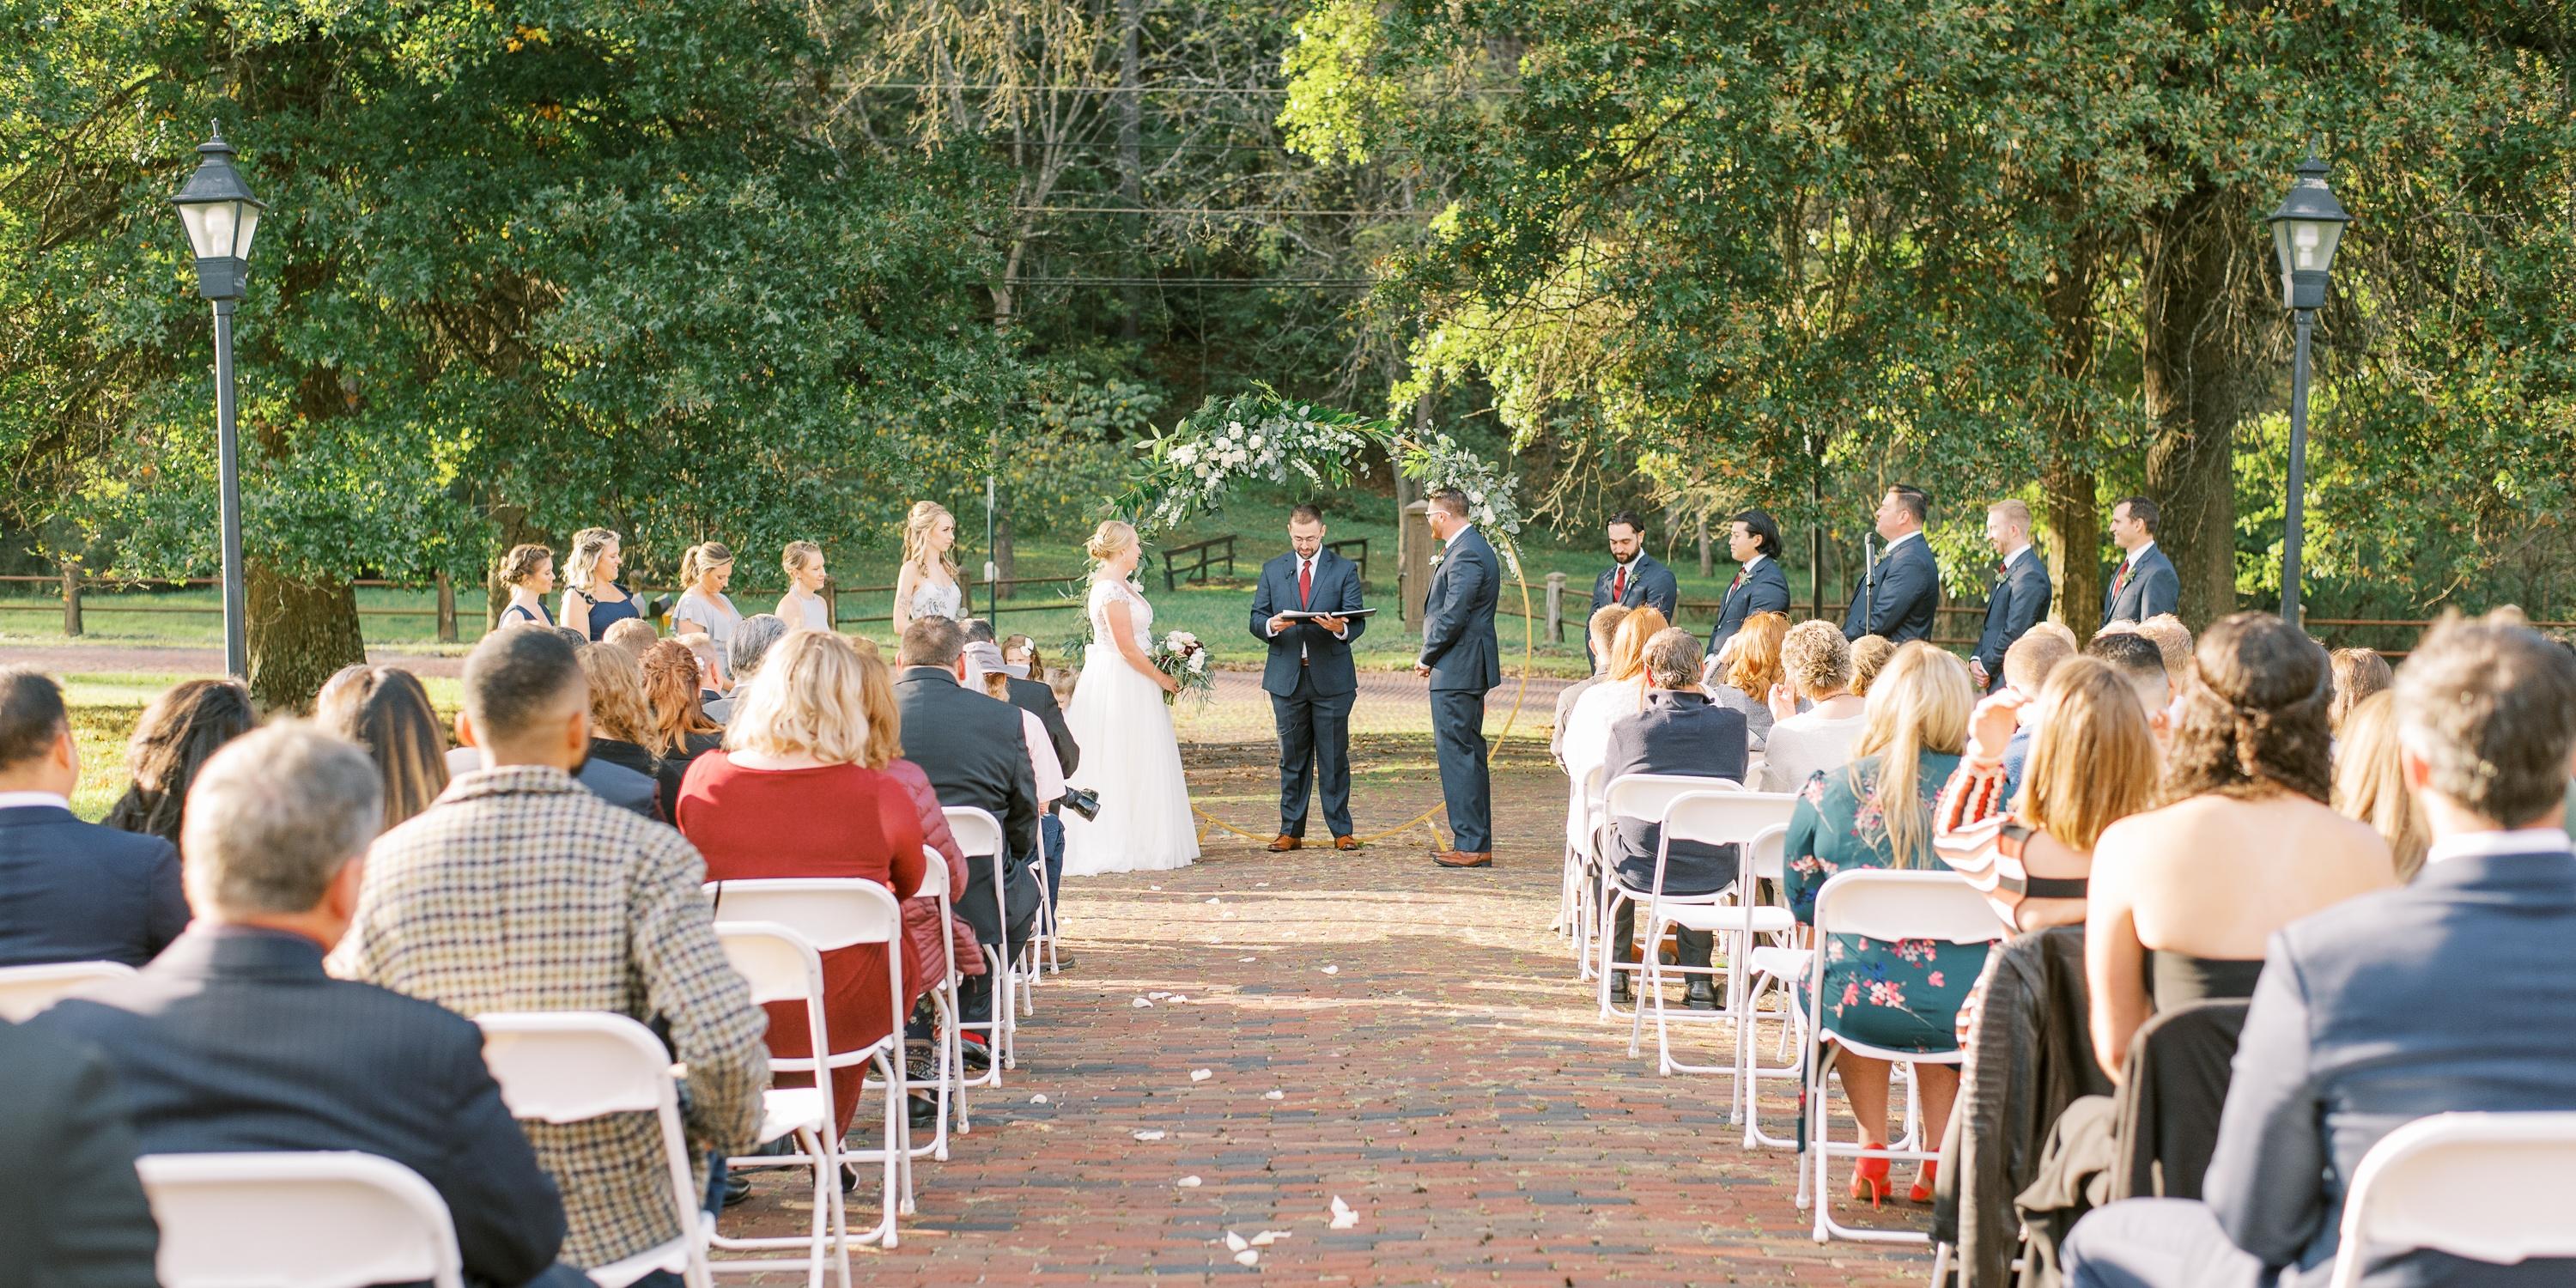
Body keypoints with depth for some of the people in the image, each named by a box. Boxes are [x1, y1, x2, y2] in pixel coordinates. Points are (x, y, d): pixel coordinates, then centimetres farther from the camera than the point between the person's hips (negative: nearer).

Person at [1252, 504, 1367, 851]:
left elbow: (1357, 621, -3)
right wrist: (1271, 625, -17)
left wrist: (1340, 628, -26)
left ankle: (1341, 830, 7)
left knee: (1334, 758, 1)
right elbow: (1256, 619, 6)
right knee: (1292, 758, 6)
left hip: (1331, 677, -2)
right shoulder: (1272, 571, 10)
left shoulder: (1344, 571, 4)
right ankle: (1291, 830, 12)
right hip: (1287, 677, 2)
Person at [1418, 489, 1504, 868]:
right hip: (1469, 670, 11)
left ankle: (1471, 844, -8)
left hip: (1456, 670, -11)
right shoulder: (1471, 547, 17)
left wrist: (1426, 658, -10)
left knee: (1457, 755, -8)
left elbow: (1452, 617, -20)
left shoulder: (1466, 555, -17)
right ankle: (1477, 843, 19)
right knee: (1469, 755, 14)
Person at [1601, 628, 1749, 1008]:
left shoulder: (1626, 728, -10)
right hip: (1712, 876, 1)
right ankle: (1698, 979, 33)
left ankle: (1616, 970, 38)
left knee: (1610, 833, 33)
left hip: (1641, 871, -1)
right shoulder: (1732, 723, -7)